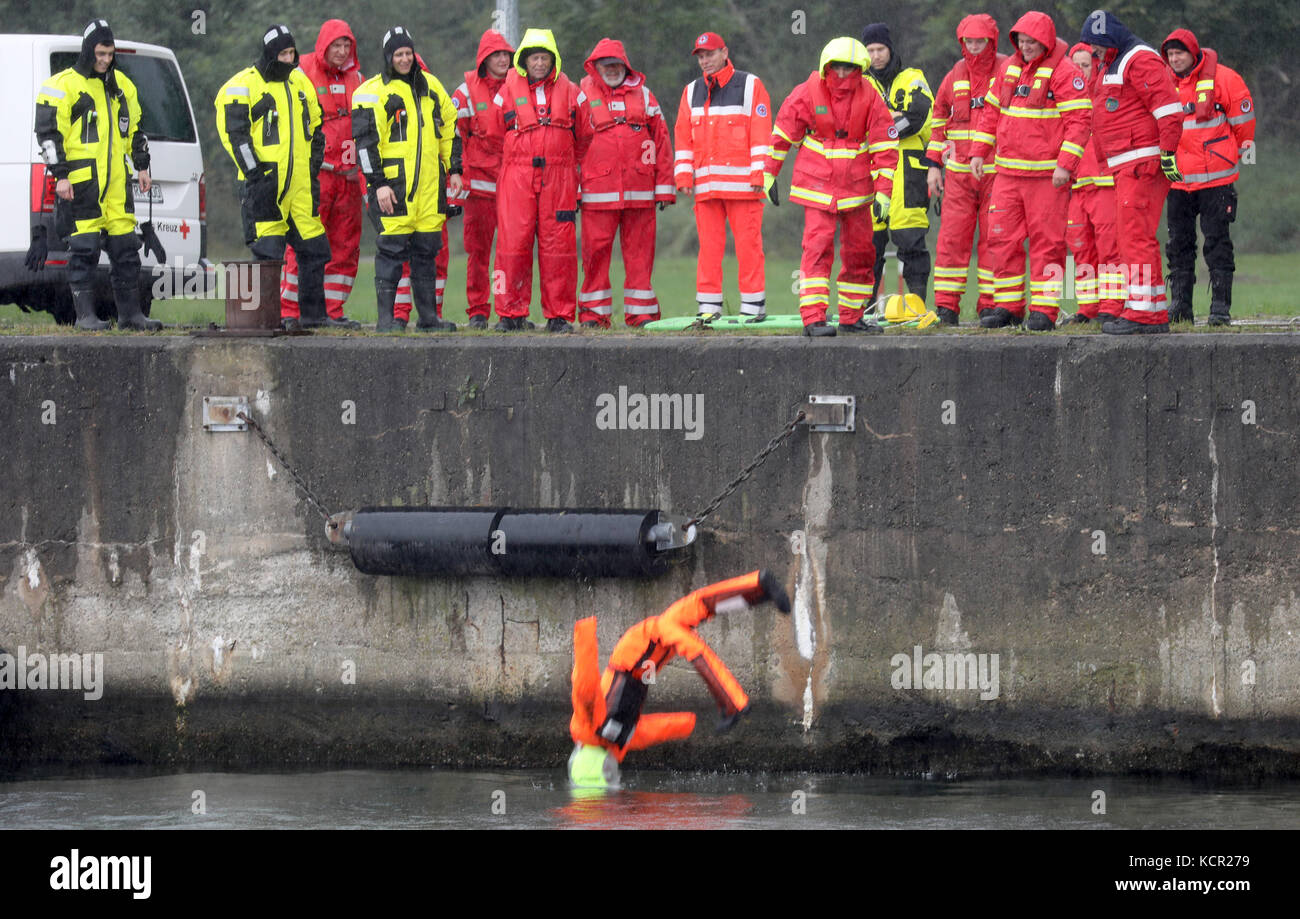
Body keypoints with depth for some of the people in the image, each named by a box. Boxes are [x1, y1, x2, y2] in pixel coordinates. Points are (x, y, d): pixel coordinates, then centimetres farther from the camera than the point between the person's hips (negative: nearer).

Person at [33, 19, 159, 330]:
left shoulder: (121, 85, 16)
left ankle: (130, 312, 12)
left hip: (116, 178, 6)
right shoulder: (63, 85, -5)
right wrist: (61, 175, -14)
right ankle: (85, 314, 0)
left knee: (125, 246, 6)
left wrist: (141, 167, 19)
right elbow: (49, 132, -8)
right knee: (84, 246, -5)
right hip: (82, 180, -6)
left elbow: (134, 129, 25)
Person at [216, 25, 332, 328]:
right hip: (264, 183, -6)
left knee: (313, 248, 6)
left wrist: (313, 165, 12)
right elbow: (234, 132, -10)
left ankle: (313, 313, 14)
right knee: (266, 251, -7)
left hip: (300, 183, 6)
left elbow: (315, 129, 23)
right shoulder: (244, 85, -5)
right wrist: (254, 172, -14)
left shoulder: (300, 84, 15)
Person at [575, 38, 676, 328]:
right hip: (598, 191, -2)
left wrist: (664, 188, 8)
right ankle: (594, 313, 4)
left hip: (639, 192, 2)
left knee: (639, 251, 2)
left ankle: (641, 313, 7)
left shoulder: (642, 95, 12)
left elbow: (661, 142, 13)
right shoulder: (583, 96, 6)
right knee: (596, 251, -3)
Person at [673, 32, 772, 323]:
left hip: (743, 183, -4)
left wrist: (759, 175, -9)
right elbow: (683, 136, 15)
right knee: (709, 244, 3)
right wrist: (684, 176, 6)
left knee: (748, 242, -5)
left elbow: (761, 134, -2)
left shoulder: (751, 86, 3)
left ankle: (753, 304, -1)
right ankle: (709, 305, 6)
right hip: (706, 184, 4)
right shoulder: (692, 92, 17)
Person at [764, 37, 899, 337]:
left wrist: (883, 191, -8)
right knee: (818, 248, -14)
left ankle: (852, 316, 23)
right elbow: (783, 133, 3)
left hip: (857, 188, 3)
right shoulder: (808, 92, -8)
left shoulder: (869, 98, -6)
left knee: (860, 252, 9)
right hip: (818, 186, -3)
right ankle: (813, 318, -18)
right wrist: (770, 173, 8)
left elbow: (885, 146, -3)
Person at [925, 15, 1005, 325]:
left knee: (994, 238, 0)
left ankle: (991, 305, 6)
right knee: (952, 238, -3)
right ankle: (946, 306, 1)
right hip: (958, 171, 3)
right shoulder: (955, 76, 11)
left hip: (996, 171, -3)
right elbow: (940, 120, 19)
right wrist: (933, 165, 14)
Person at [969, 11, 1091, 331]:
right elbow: (991, 111, 22)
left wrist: (1065, 164, -19)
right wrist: (979, 151, 14)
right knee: (1002, 238, 5)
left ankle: (1044, 310, -1)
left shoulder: (1064, 72, -7)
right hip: (1008, 172, 7)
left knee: (1046, 242, -4)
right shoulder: (1009, 68, 14)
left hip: (1047, 176, -7)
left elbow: (1078, 120, -12)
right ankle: (1007, 307, 13)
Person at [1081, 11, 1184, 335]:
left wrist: (1168, 153, -21)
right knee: (1129, 238, 10)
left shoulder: (1140, 61, -11)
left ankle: (1144, 313, -16)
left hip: (1144, 163, -11)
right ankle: (1153, 312, 11)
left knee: (1136, 236, -14)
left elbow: (1168, 108, -18)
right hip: (1124, 168, 11)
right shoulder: (1112, 65, 22)